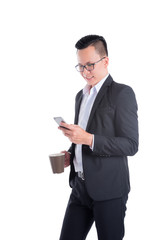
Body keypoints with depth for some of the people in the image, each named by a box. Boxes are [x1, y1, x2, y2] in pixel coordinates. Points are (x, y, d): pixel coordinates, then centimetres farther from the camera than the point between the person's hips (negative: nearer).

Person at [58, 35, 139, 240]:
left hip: (108, 190, -7)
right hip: (80, 186, 7)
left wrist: (88, 139, -23)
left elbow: (131, 145, -14)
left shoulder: (122, 93, -8)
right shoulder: (81, 95, 16)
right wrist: (71, 153, 5)